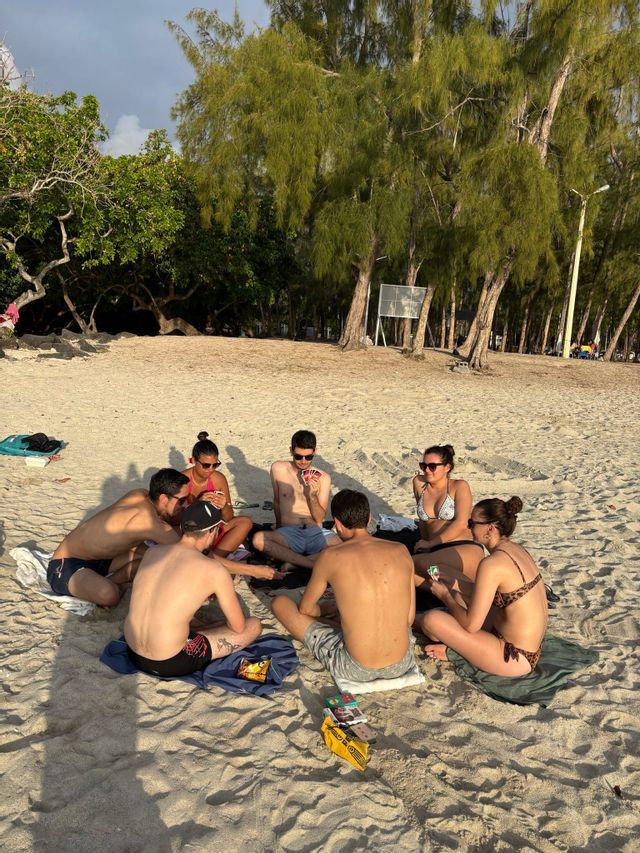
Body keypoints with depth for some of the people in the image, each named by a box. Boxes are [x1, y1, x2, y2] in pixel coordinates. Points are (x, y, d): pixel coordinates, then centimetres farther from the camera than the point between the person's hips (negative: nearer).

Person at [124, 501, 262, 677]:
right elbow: (238, 626, -2)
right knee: (253, 625, 6)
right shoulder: (215, 571, -15)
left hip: (133, 654, 7)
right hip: (170, 665, -7)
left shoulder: (152, 552, 1)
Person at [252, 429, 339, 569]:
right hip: (288, 533, 1)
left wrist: (312, 495, -13)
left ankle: (294, 563, -22)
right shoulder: (278, 469, 5)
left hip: (316, 533, 0)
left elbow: (319, 518, 2)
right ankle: (316, 564, -29)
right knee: (259, 539, -33)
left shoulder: (323, 478, 4)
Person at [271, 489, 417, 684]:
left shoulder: (331, 557, -9)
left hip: (356, 670, -4)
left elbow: (305, 609, 7)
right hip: (403, 665, 5)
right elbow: (409, 618, 7)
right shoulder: (401, 551, -2)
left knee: (279, 602, 10)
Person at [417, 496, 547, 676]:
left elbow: (471, 625, -20)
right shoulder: (515, 549, 2)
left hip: (514, 659, -9)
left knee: (431, 619, -14)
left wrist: (444, 596, -5)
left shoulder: (492, 564, -25)